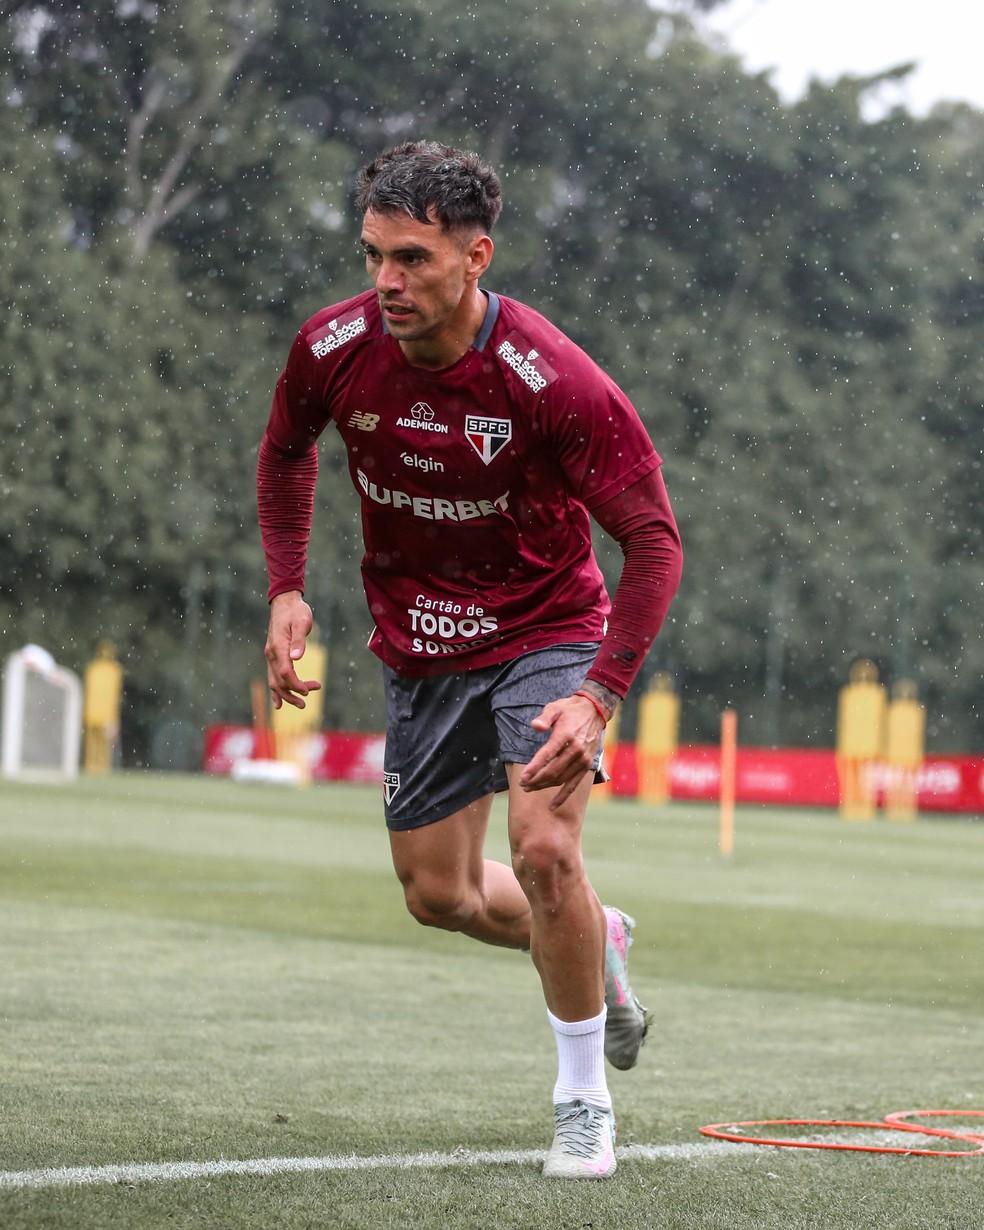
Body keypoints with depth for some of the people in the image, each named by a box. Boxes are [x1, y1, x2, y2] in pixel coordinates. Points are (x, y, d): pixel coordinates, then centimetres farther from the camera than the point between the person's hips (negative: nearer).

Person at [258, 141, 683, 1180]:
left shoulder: (554, 383, -29)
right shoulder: (333, 348, -16)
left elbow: (653, 541, -23)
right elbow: (285, 450, 8)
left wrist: (598, 698, -32)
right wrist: (287, 591, -3)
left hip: (544, 631, -5)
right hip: (417, 646, 5)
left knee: (542, 848, -24)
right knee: (438, 894, 10)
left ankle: (584, 1102, -3)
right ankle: (595, 940, 43)